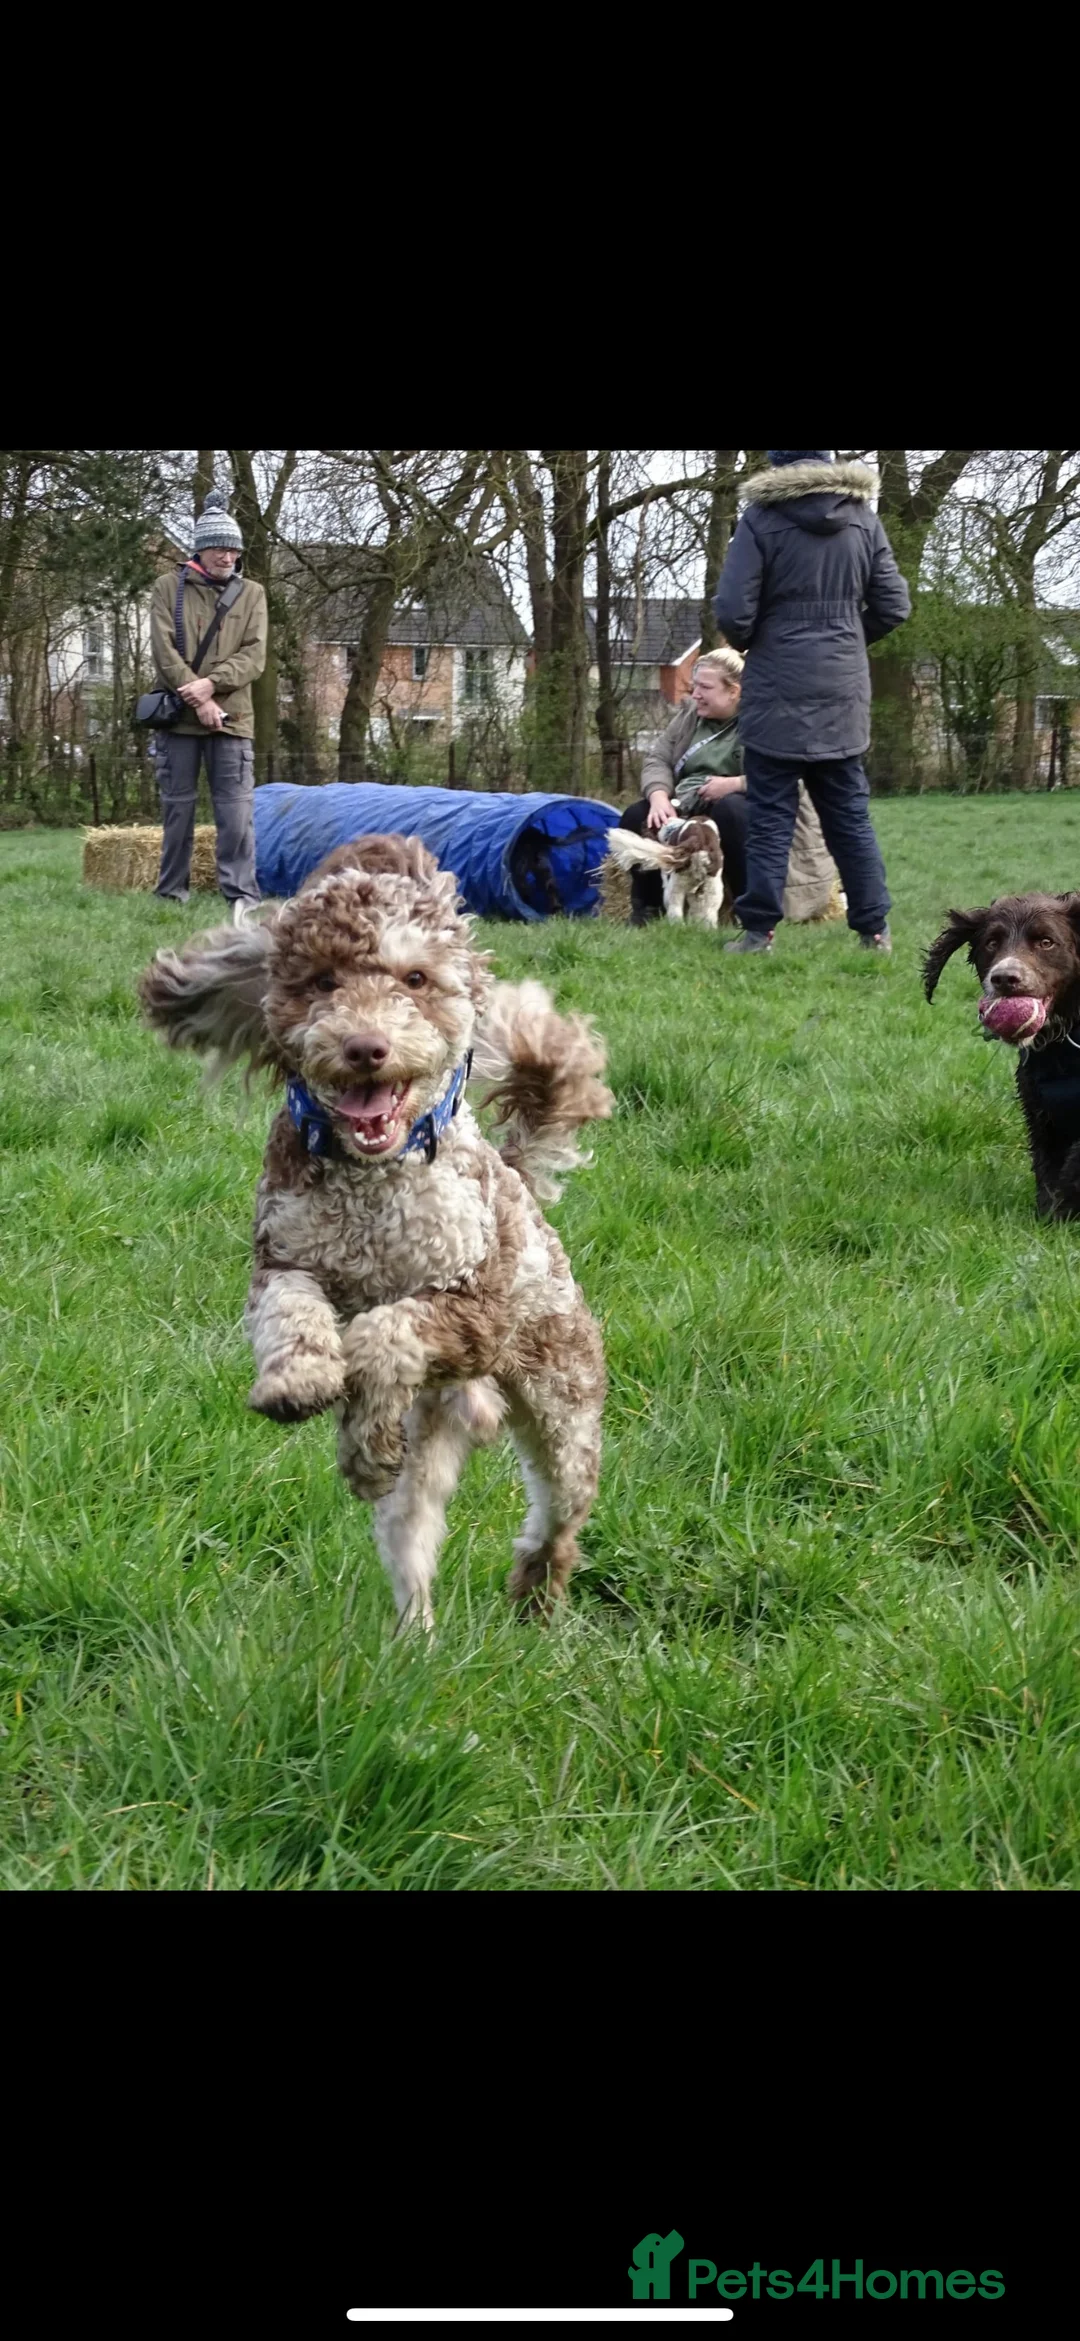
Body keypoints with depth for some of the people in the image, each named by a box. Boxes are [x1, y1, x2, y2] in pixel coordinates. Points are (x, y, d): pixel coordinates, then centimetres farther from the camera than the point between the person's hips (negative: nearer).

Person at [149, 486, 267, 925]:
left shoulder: (251, 594, 9)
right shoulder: (169, 587, 5)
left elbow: (254, 657, -1)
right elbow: (164, 651, -5)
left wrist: (212, 683, -16)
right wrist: (198, 699, -14)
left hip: (232, 717, 0)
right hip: (179, 715, 0)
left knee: (237, 810, -8)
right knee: (177, 807, 6)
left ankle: (242, 896, -13)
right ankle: (171, 893, 15)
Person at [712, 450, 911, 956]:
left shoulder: (763, 517, -9)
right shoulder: (863, 518, 5)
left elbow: (732, 611, -12)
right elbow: (894, 607, 5)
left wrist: (748, 641, 9)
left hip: (777, 691, -4)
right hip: (843, 692, 4)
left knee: (770, 817, 2)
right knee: (850, 815, 10)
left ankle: (760, 931, 0)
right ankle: (874, 929, 10)